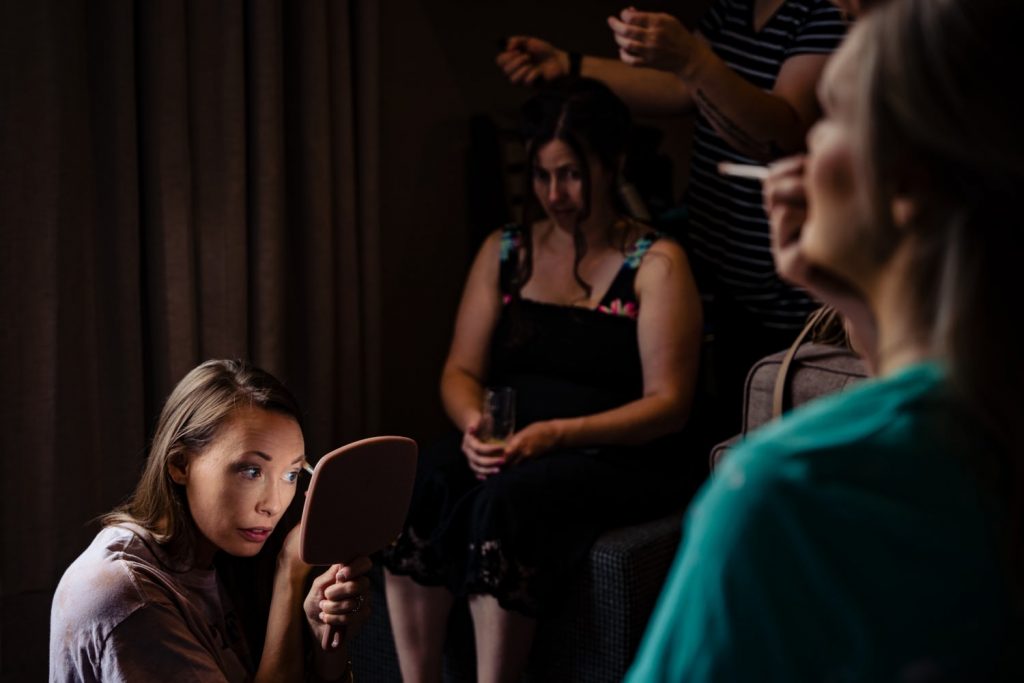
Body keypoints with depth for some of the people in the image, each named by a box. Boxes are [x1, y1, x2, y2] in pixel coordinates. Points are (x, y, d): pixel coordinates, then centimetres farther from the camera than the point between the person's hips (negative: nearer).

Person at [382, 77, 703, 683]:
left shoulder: (656, 264, -2)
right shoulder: (504, 252, 14)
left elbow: (668, 404, -8)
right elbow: (461, 371, 14)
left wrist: (558, 434, -21)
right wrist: (473, 422, -11)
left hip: (621, 458, -4)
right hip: (510, 446, 4)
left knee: (508, 500, -35)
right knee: (418, 485, -28)